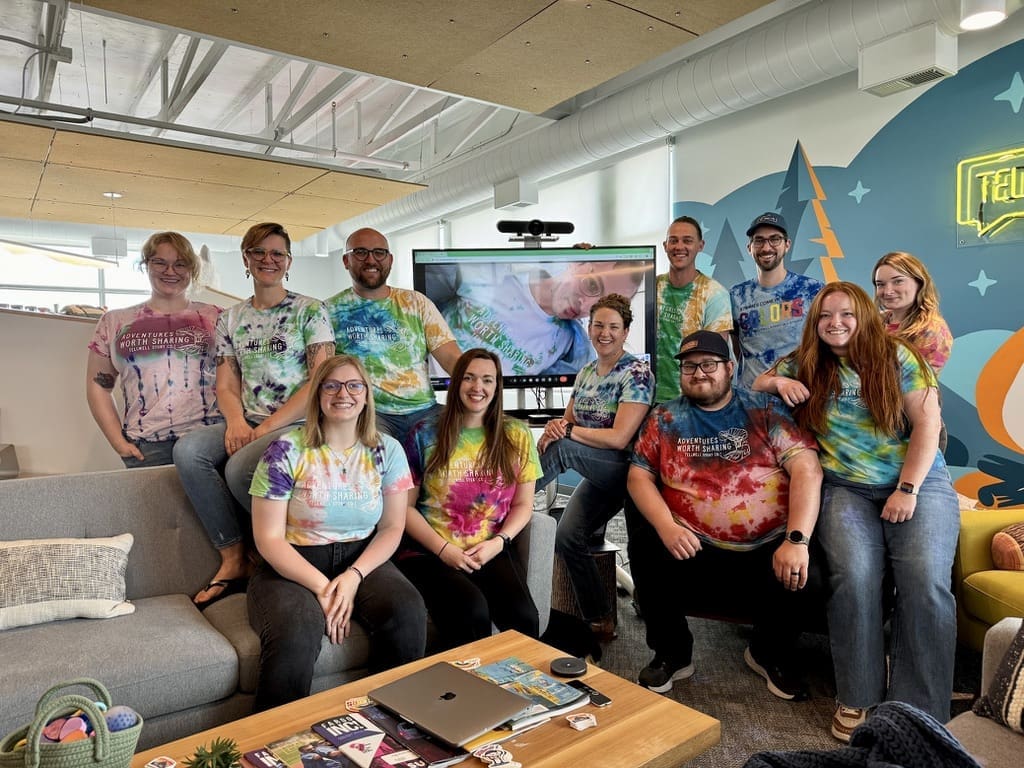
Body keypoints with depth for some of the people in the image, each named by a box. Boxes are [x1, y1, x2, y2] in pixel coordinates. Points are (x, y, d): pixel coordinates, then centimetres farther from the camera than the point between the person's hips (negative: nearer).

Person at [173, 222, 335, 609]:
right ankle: (233, 559, -14)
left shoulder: (310, 310, -1)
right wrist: (236, 421, -13)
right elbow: (226, 385, 11)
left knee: (239, 468, -31)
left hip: (297, 424, -5)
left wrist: (268, 426, -16)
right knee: (187, 450, -22)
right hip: (248, 423, 5)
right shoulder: (230, 318, 15)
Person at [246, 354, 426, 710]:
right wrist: (322, 587, -18)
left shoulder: (387, 451, 3)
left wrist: (354, 576, -14)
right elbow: (268, 538, -7)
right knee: (295, 634, -33)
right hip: (292, 566, -2)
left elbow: (392, 527, 3)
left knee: (407, 611, -26)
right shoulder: (285, 451, -6)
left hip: (362, 559, 3)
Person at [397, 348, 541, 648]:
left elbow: (523, 505, 11)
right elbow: (405, 506, 2)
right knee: (471, 611, -30)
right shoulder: (425, 434, 3)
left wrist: (497, 542, -7)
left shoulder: (516, 436, 9)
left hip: (493, 550, 2)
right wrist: (444, 549, -10)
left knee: (524, 617, -27)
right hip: (431, 552, -1)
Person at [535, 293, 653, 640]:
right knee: (567, 535, -14)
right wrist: (554, 428, -12)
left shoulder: (637, 373, -12)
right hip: (596, 474, 7)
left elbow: (619, 438, -20)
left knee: (561, 448, -29)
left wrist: (563, 432, -18)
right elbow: (567, 422, 12)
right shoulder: (585, 373, 11)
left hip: (626, 469, -6)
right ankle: (599, 621, 1)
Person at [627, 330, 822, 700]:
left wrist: (797, 540, -19)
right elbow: (639, 476, 3)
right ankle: (672, 654, 2)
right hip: (692, 549, 0)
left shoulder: (765, 410, 4)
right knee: (644, 549, -27)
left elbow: (806, 468, -6)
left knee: (803, 579, -28)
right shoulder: (664, 419, 9)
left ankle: (770, 655, 10)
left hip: (768, 550, 0)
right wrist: (666, 527, -15)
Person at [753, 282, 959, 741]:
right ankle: (859, 699, -9)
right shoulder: (803, 365, 10)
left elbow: (927, 424, -1)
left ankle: (919, 711, -9)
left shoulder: (897, 357, 4)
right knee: (854, 579, -25)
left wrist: (907, 489, -10)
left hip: (919, 483, 0)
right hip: (846, 490, 1)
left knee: (925, 583, -23)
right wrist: (776, 383, -4)